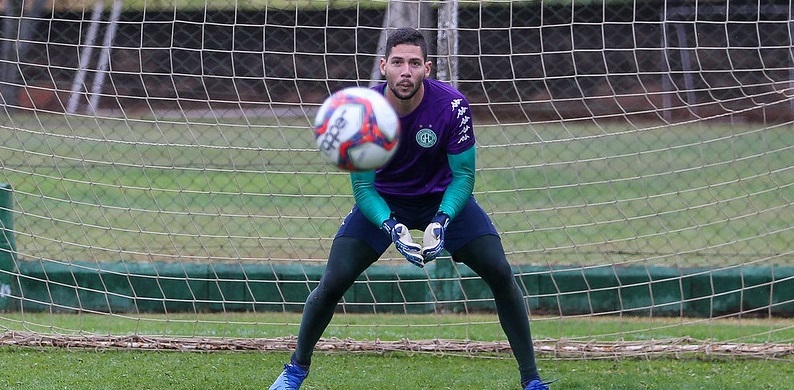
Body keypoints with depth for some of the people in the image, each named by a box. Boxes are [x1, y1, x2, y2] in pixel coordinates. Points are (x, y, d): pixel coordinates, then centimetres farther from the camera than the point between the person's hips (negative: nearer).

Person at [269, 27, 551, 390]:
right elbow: (363, 187, -19)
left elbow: (463, 175, -17)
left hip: (444, 199, 0)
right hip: (383, 202, 0)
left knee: (500, 275, -14)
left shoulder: (452, 106, -26)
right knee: (332, 283, -13)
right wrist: (392, 228, -37)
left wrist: (441, 222, -34)